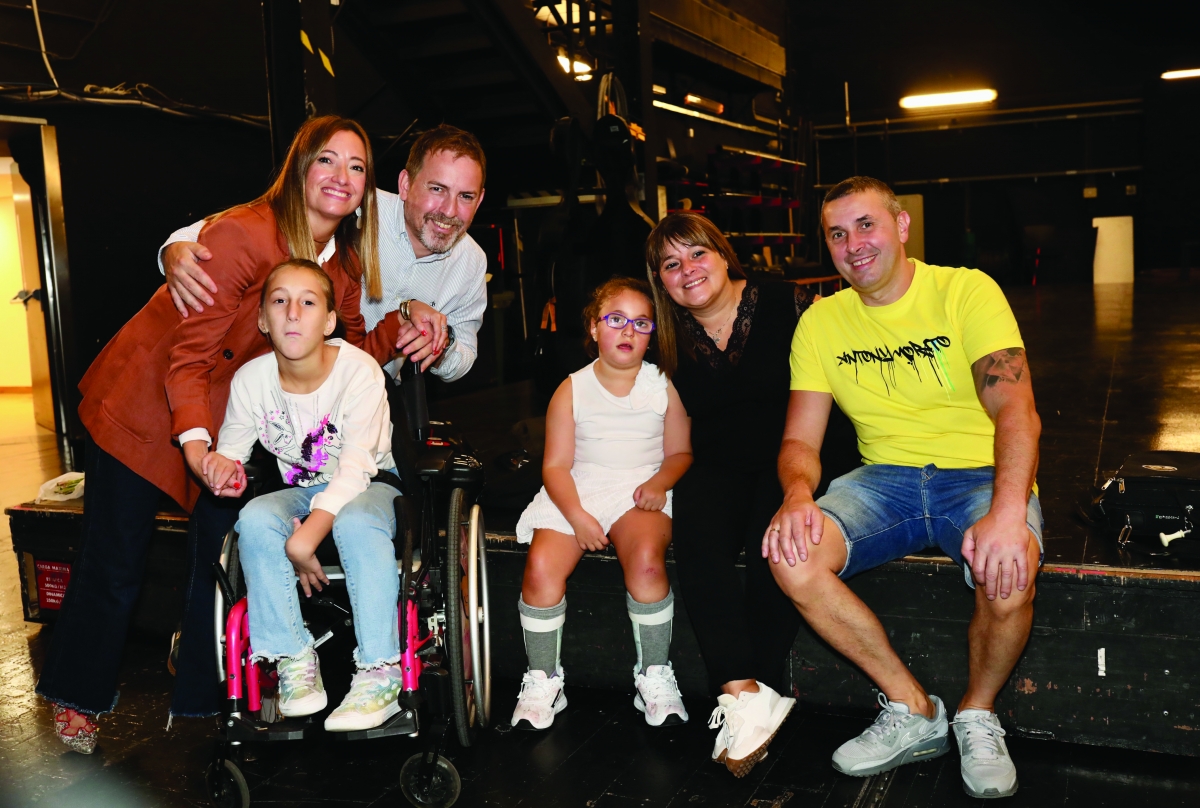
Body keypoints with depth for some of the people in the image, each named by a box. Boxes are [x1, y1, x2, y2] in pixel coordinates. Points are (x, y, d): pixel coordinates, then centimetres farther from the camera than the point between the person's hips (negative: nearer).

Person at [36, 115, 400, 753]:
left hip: (225, 419, 6)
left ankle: (205, 695, 27)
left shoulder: (346, 264, -5)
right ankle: (77, 698, 30)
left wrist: (398, 329, -21)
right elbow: (190, 350, -27)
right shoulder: (241, 233, -27)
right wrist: (194, 441, -40)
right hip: (143, 407, -5)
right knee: (114, 564, 5)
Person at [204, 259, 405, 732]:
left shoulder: (359, 372, -21)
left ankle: (380, 674, -28)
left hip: (371, 486, -4)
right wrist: (223, 464, -25)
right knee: (255, 520, -28)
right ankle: (293, 659, -14)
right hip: (301, 492, 4)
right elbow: (233, 448, 1)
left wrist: (307, 535, -33)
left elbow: (355, 470, -25)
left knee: (355, 523, -37)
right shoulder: (251, 379, -9)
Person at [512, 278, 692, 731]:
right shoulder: (572, 390, 8)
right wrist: (577, 515, -13)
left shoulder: (663, 387, 10)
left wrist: (659, 482, -9)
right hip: (575, 495, 1)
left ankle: (655, 677, -13)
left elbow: (680, 452, 13)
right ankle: (542, 681, -6)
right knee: (541, 566, -26)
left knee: (646, 559, -33)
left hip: (641, 494, -1)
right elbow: (556, 464, 3)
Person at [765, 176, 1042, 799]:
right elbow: (799, 439, 2)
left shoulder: (966, 291, -6)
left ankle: (977, 715, -1)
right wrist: (799, 494, -24)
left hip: (979, 474, -3)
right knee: (791, 556, -25)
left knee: (1007, 575, -35)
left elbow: (1016, 407, -18)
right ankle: (914, 712, -6)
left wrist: (1008, 512, -37)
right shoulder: (820, 322, 5)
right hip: (886, 479, 3)